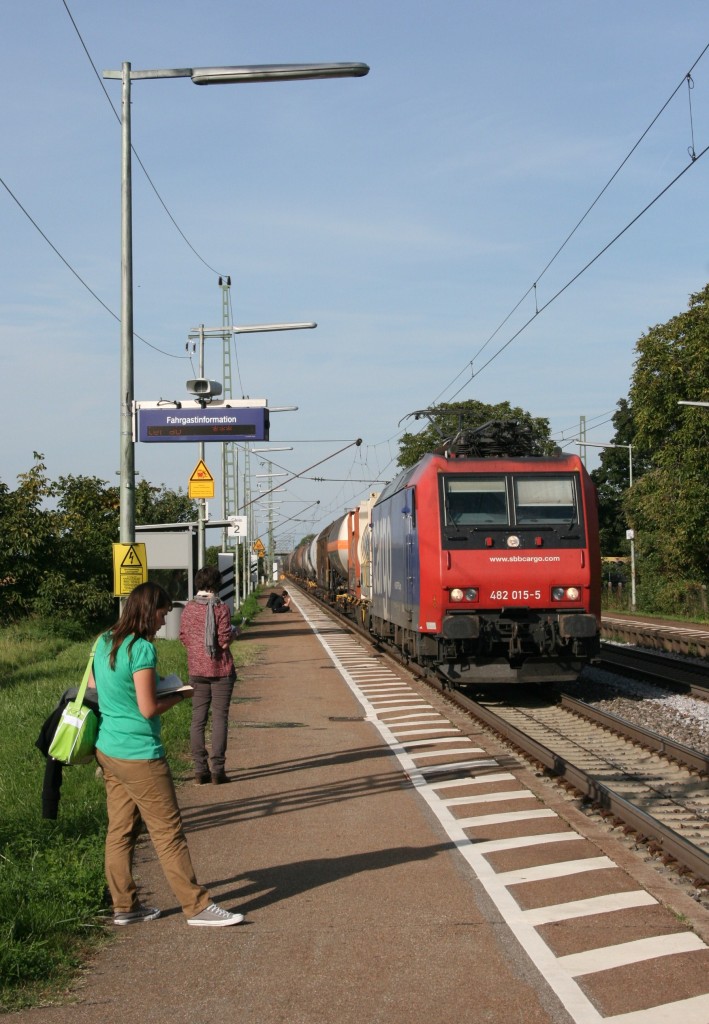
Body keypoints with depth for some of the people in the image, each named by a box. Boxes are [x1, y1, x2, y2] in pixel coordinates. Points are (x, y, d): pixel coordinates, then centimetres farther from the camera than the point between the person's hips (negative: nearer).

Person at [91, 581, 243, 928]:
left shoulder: (104, 643, 7)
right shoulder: (141, 648, -18)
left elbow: (93, 689, 17)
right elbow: (148, 709, -19)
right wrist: (179, 695, -3)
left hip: (107, 751, 9)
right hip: (139, 755, -9)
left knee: (120, 830, 13)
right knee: (169, 832, -1)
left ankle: (124, 906, 21)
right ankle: (197, 907, 6)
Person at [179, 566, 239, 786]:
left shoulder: (188, 608, 0)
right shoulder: (221, 609, -12)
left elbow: (184, 638, 5)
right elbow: (224, 641, -14)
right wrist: (234, 633, 5)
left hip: (196, 670, 4)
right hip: (220, 669, -4)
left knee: (198, 719, 8)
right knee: (219, 718, 2)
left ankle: (200, 770, 7)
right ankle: (217, 770, 1)